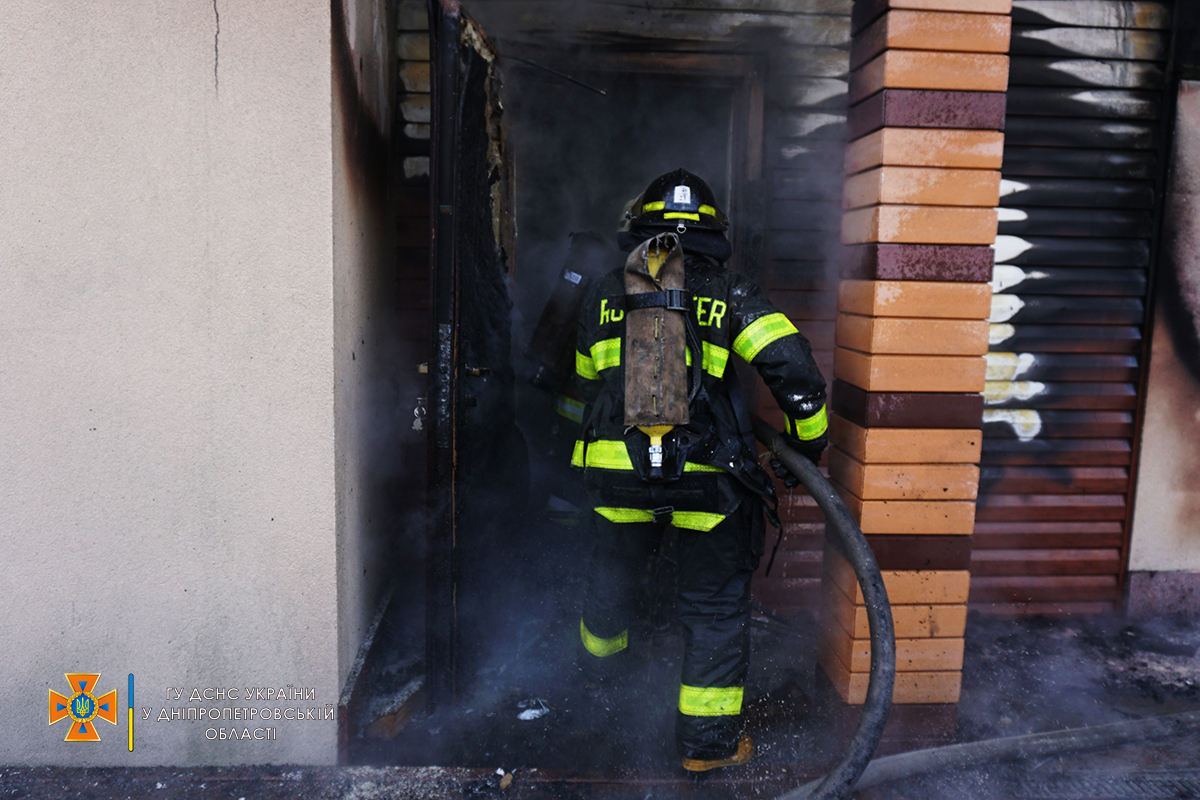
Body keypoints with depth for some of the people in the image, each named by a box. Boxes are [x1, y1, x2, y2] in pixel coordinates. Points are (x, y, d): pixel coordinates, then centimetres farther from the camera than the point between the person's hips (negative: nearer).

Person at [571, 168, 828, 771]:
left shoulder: (602, 295, 11)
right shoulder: (731, 294, 2)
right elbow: (794, 370, -9)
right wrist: (808, 443, 6)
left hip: (616, 472, 3)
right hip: (706, 480, -3)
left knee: (613, 571, 29)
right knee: (716, 604, 13)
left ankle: (599, 663, 55)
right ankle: (708, 741, 23)